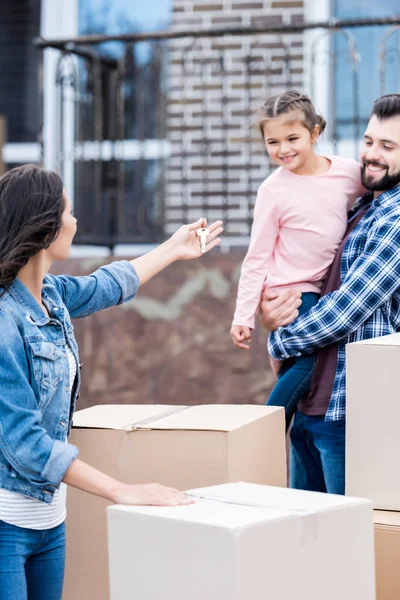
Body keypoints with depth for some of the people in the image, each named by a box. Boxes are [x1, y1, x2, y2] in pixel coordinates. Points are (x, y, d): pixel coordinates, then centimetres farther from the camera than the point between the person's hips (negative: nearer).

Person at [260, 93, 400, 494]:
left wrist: (280, 341, -3)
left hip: (350, 412, -9)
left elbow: (350, 306, -18)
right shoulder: (361, 209, 16)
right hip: (309, 405, 9)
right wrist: (272, 313, -1)